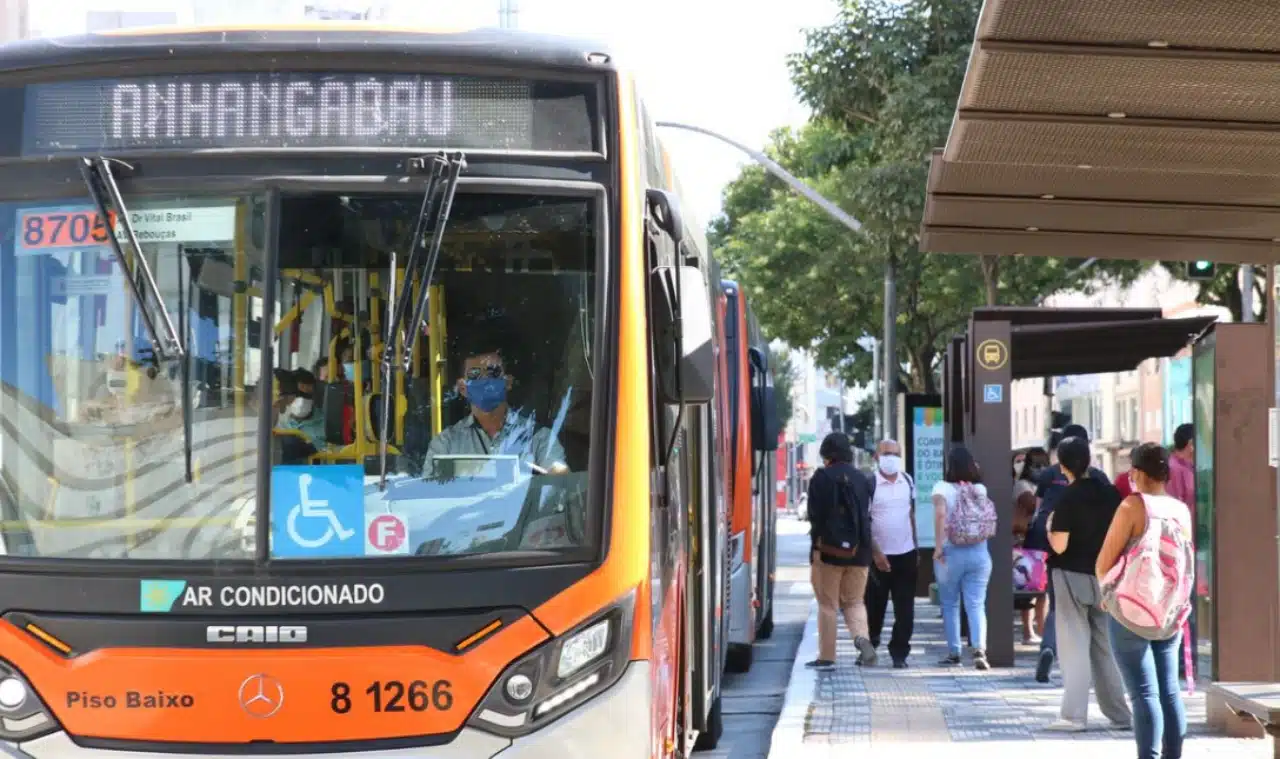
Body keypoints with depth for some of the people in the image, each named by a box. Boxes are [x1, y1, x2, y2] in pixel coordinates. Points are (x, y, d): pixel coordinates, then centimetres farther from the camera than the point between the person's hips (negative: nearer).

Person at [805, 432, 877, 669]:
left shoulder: (822, 478, -6)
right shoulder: (863, 480, 9)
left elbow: (816, 515, -13)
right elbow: (868, 514, 10)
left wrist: (816, 546, -12)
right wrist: (863, 545, 15)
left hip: (829, 551, -4)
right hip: (858, 552, 4)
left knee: (827, 605, 5)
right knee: (854, 602, 14)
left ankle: (827, 656, 6)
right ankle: (862, 638, -13)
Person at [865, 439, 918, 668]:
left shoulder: (908, 481, 7)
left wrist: (916, 549, 15)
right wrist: (875, 553, -17)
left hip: (906, 554, 4)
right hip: (879, 555, -4)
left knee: (905, 609, 1)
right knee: (875, 606, 7)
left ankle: (899, 652, 7)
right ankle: (869, 646, 25)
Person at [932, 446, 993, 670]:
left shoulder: (943, 488, -5)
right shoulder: (980, 489, 4)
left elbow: (940, 513, -20)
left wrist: (939, 545, -18)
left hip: (951, 551, -2)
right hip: (979, 551, 2)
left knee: (950, 604, 11)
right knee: (976, 604, 0)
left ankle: (953, 652, 16)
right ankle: (979, 648, -19)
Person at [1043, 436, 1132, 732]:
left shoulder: (1068, 497, -13)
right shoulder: (1110, 493, 2)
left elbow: (1059, 545, -16)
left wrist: (1050, 528, 1)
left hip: (1073, 577, -5)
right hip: (1105, 577, 5)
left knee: (1075, 647, -1)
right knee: (1106, 646, 14)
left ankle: (1074, 715, -6)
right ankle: (1119, 714, 16)